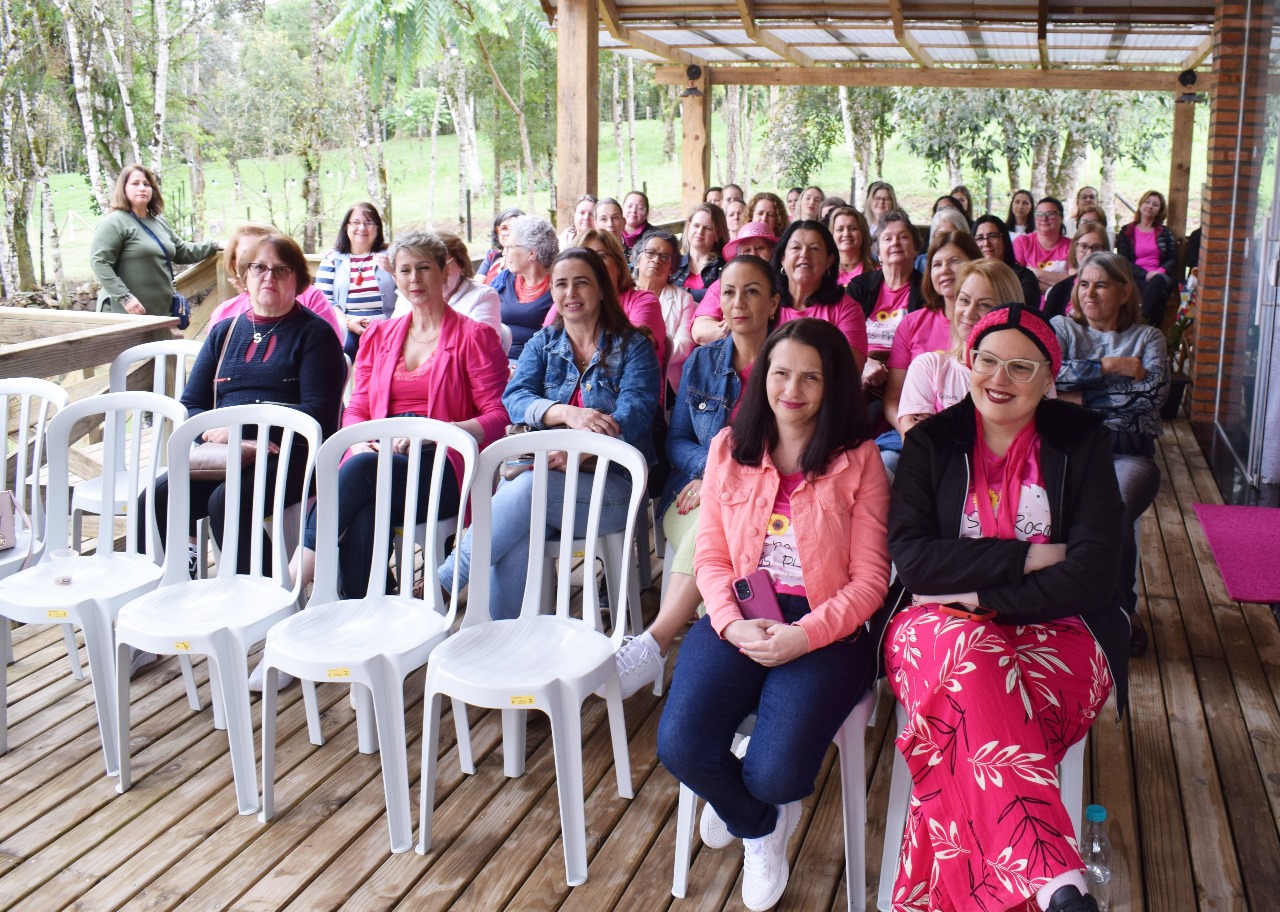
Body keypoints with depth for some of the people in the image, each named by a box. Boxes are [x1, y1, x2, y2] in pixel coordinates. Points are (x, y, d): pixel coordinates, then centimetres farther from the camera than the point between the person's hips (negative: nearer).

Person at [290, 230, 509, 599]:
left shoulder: (474, 337, 8)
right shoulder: (379, 335, 23)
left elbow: (498, 418, -2)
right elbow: (356, 409, 20)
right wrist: (361, 443, -5)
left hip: (442, 469, -3)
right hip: (381, 460, 3)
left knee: (363, 470, -34)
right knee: (363, 517, -34)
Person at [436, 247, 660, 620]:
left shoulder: (633, 347, 7)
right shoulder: (542, 344, 18)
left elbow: (634, 414, -10)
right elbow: (514, 398, 0)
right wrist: (567, 413, -23)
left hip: (613, 482, -3)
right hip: (548, 475, 3)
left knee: (527, 488, -32)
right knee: (516, 533, -32)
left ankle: (441, 582, -22)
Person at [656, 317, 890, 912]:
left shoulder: (859, 460, 0)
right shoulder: (728, 449, 8)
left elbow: (870, 579, -4)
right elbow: (711, 557, 6)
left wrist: (804, 635, -19)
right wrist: (732, 623, -14)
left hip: (826, 628, -2)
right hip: (739, 620, 3)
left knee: (773, 773, -25)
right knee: (681, 747, -21)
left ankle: (752, 800, 20)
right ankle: (760, 827, 16)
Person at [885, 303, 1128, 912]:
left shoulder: (1080, 440, 3)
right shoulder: (932, 441, 6)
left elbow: (1094, 568, -6)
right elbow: (909, 555, -6)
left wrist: (985, 599, -14)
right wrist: (1025, 557, -11)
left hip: (1053, 630, 0)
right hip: (942, 626, 1)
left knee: (975, 713, -35)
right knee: (972, 658, -36)